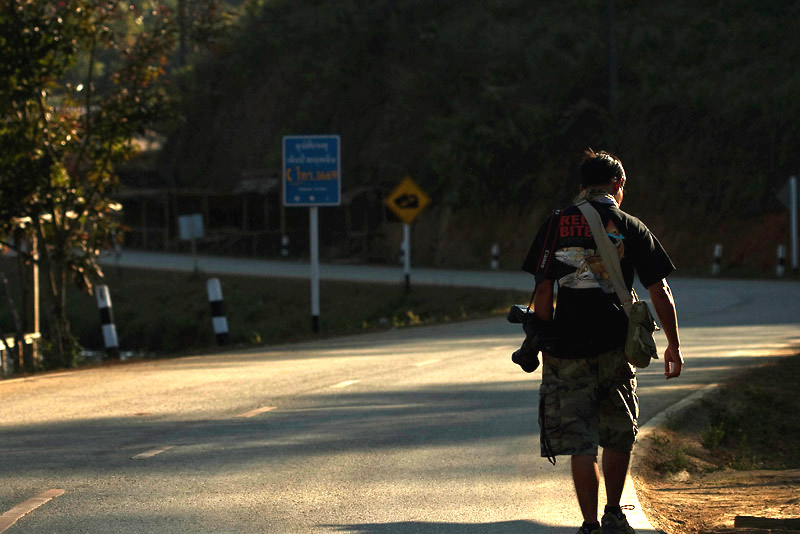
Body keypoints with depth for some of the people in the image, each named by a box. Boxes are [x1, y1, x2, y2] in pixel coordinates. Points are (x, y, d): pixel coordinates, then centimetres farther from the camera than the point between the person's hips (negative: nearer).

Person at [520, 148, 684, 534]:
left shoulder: (556, 224, 3)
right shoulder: (630, 227, 3)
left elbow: (543, 291, -2)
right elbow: (659, 292, 2)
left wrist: (544, 343, 5)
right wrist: (674, 345, 10)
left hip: (568, 349, 0)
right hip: (615, 349, 0)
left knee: (580, 444, 3)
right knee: (619, 436, 19)